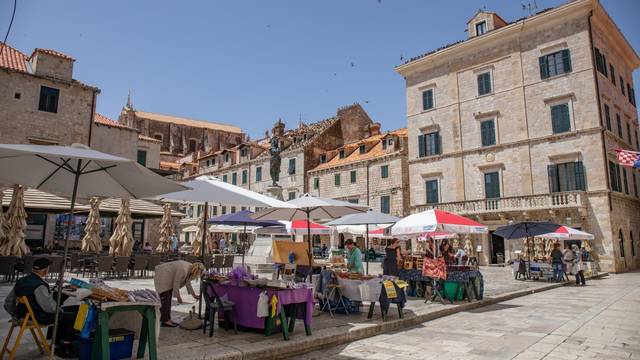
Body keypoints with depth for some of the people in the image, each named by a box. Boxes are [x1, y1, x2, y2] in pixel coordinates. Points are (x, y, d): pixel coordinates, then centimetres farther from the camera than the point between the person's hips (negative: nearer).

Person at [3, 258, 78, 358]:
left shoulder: (20, 281, 2)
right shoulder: (39, 286, -26)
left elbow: (8, 302, 12)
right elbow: (50, 307, -25)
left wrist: (17, 315, 23)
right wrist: (60, 311, -5)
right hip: (40, 318, -10)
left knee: (63, 315, 26)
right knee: (73, 317, -3)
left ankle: (57, 345, 31)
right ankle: (64, 349, 8)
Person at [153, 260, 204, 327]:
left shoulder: (190, 269, -2)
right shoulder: (183, 270, -30)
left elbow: (187, 282, 10)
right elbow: (176, 284, -24)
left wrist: (193, 294, 12)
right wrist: (178, 297, -13)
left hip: (168, 279, 10)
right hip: (162, 278, -10)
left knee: (168, 299, 8)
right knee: (165, 299, -11)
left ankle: (167, 319, 11)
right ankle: (164, 321, -8)